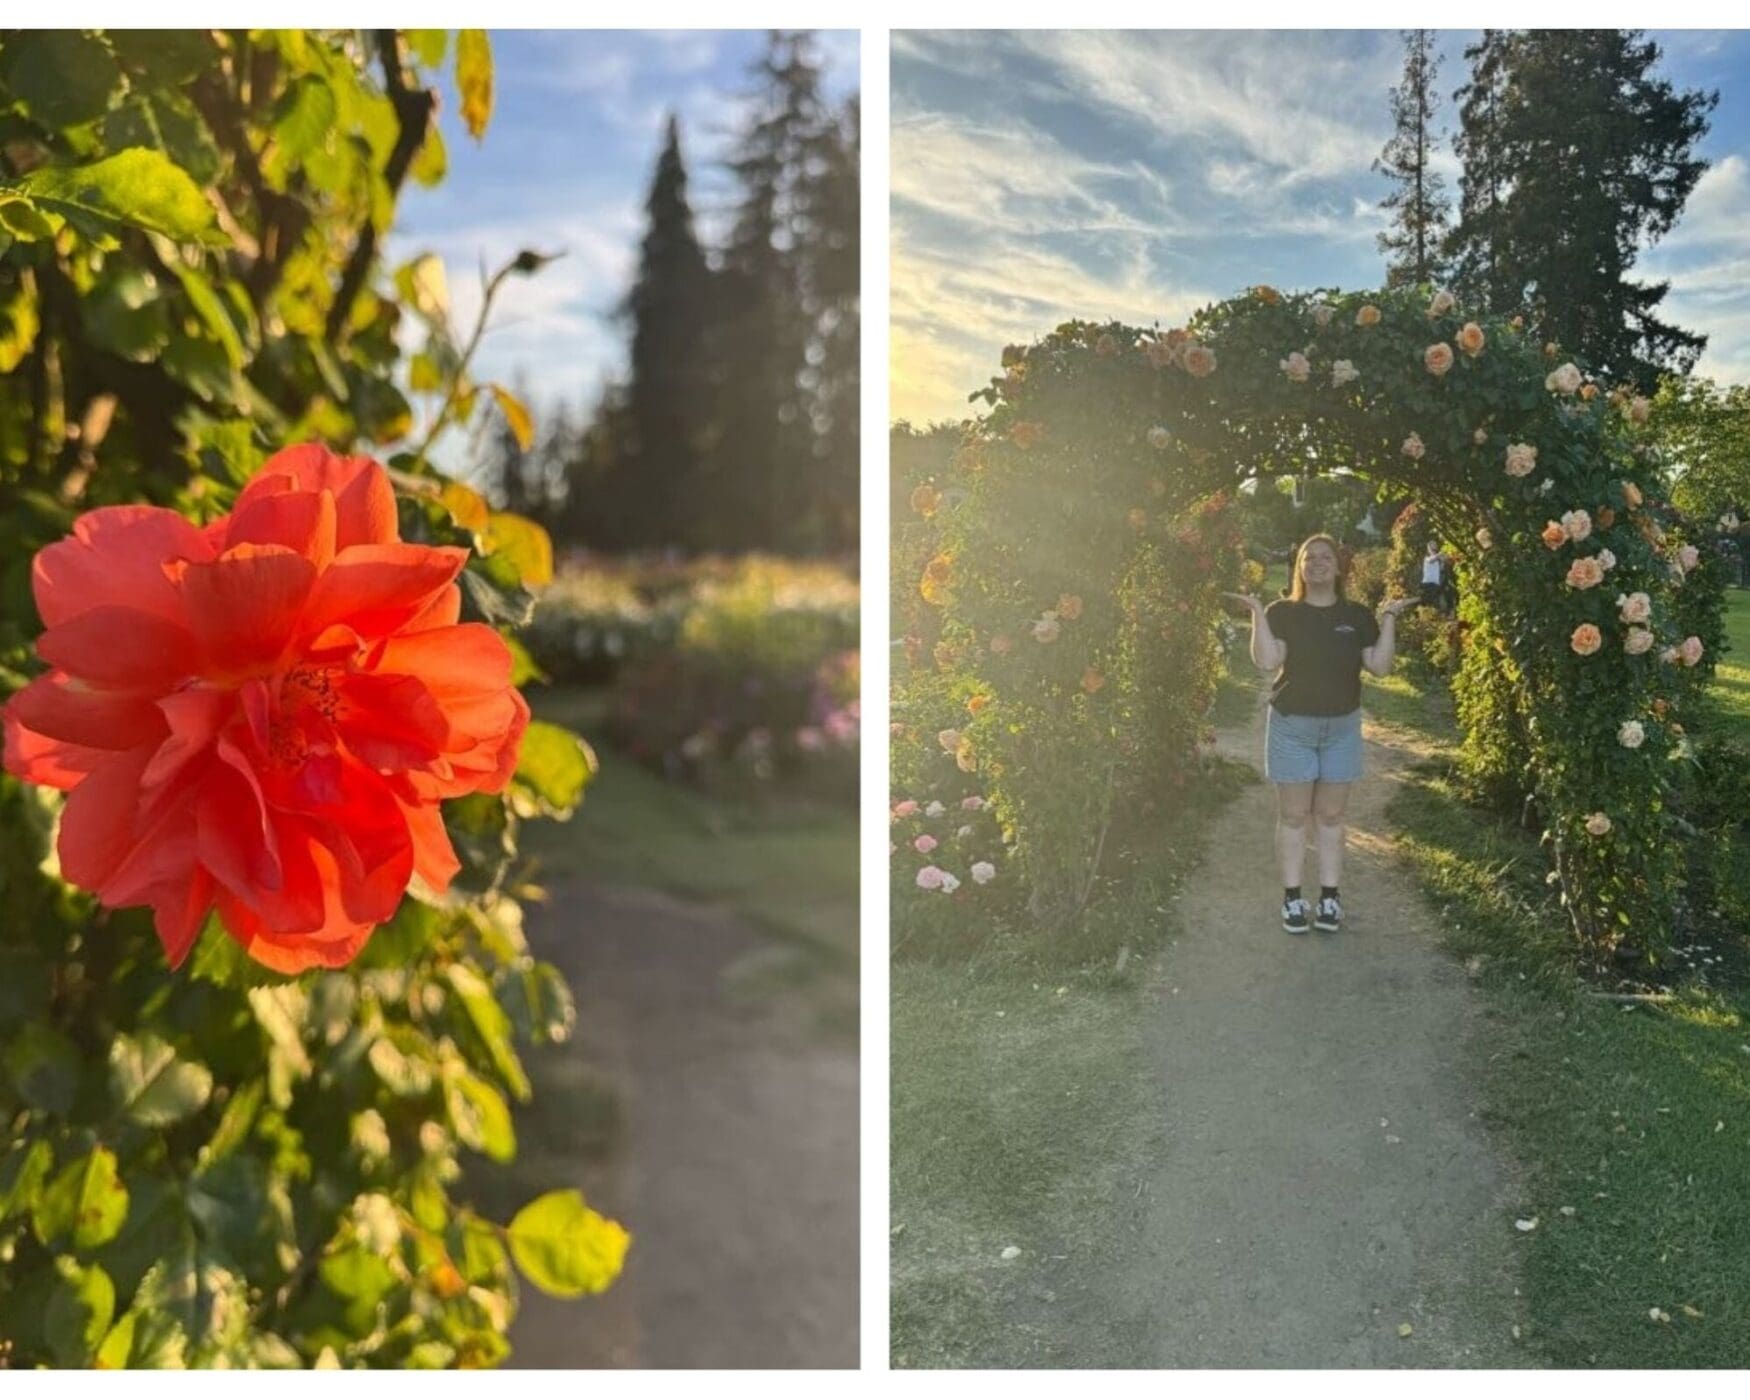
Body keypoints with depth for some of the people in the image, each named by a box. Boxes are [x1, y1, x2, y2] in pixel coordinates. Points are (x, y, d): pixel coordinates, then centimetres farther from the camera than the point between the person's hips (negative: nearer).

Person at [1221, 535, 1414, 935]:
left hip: (1342, 727, 2)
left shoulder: (1357, 615, 3)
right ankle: (1293, 899, 9)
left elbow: (1380, 666, -3)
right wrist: (1257, 612, -20)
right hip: (1292, 726, -2)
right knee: (1293, 815, 2)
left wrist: (1389, 618, -8)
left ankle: (1330, 898, 14)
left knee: (1331, 816, 8)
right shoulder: (1282, 612, -3)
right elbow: (1267, 661, -17)